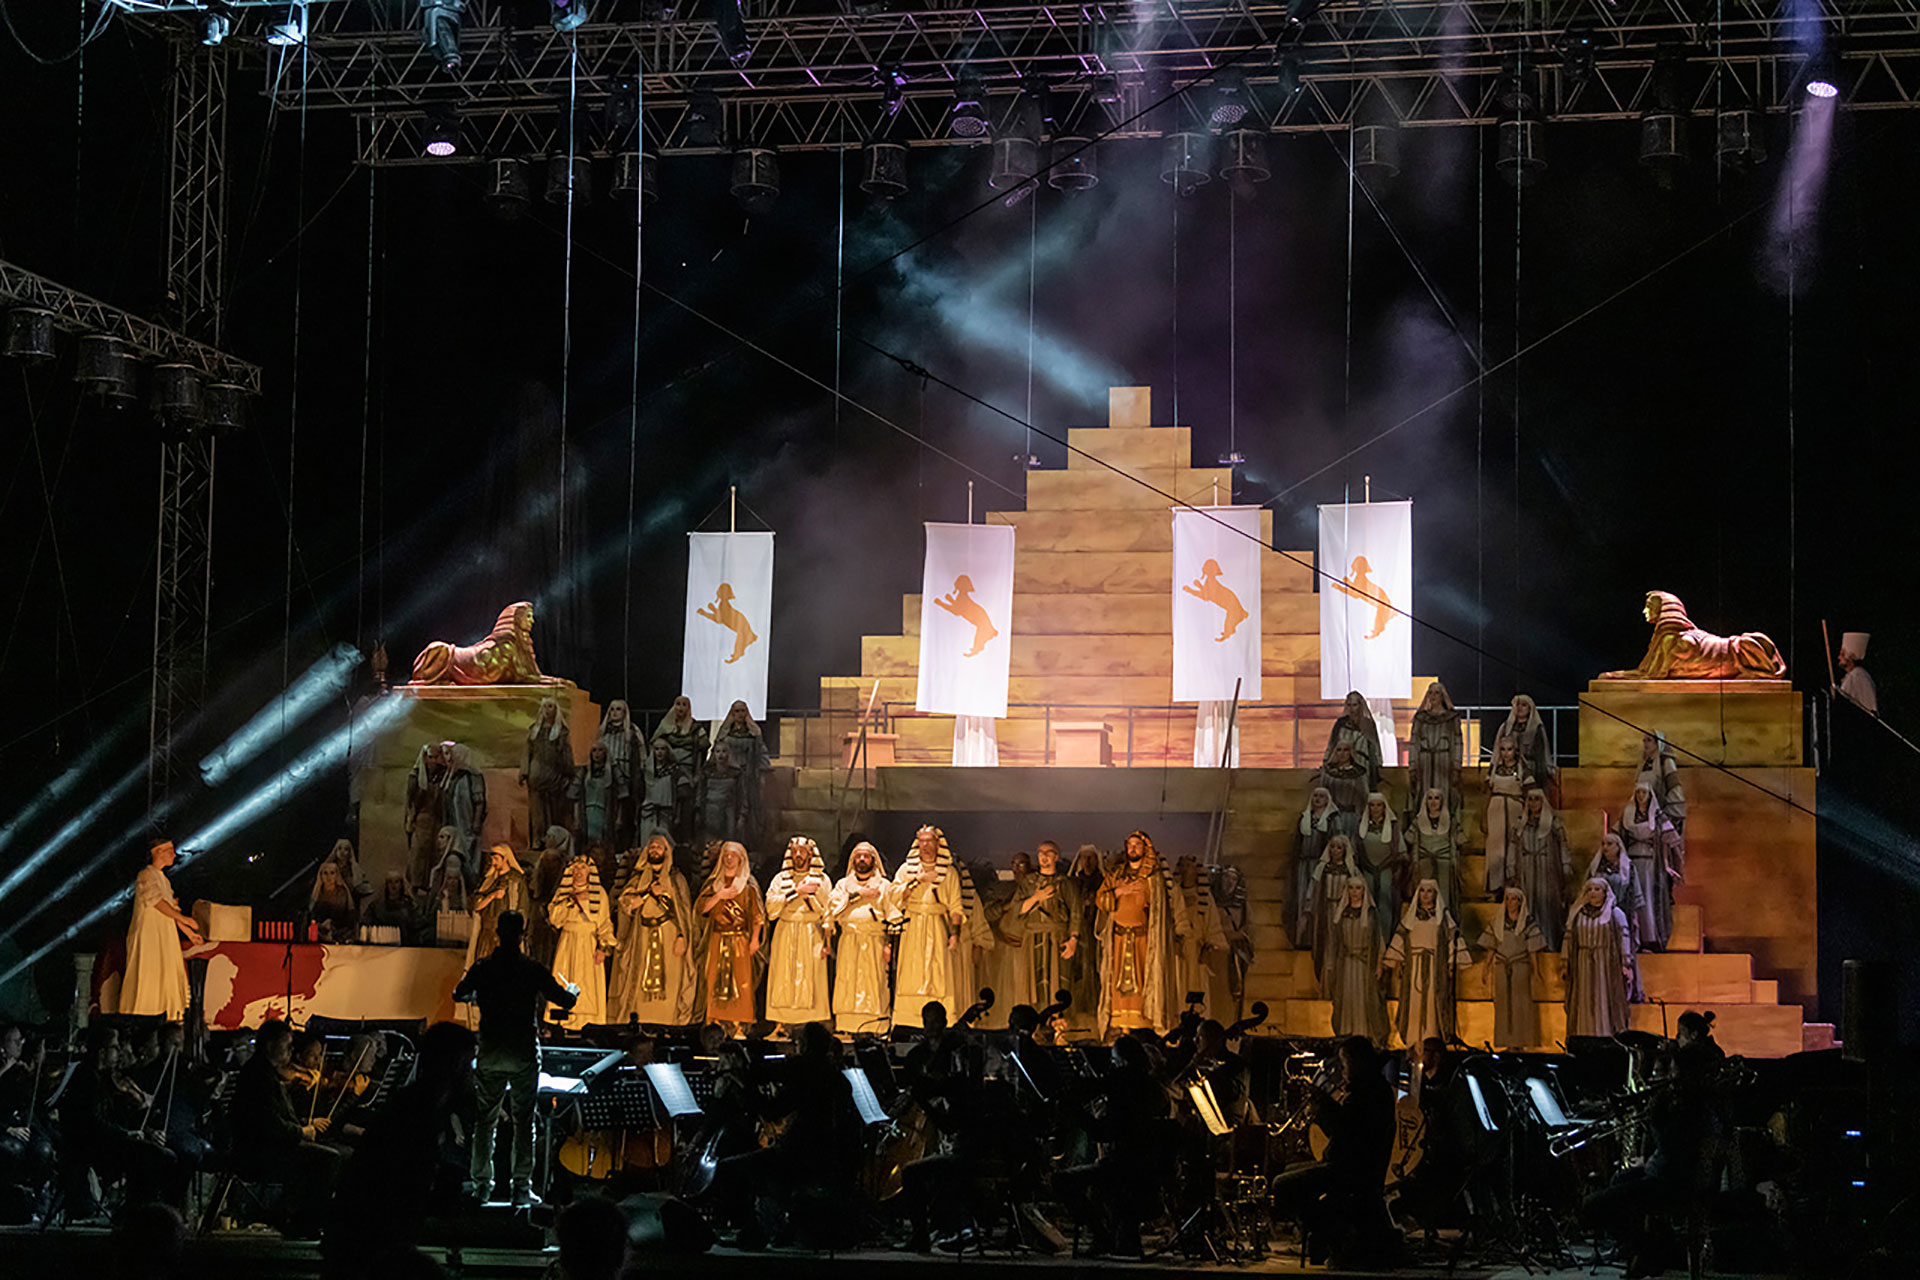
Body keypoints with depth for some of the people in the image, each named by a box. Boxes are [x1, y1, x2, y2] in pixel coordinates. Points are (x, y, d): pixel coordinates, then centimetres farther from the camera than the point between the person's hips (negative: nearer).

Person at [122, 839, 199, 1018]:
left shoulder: (161, 877, 18)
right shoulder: (146, 876, -10)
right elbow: (157, 902, -19)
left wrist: (187, 931, 19)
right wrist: (183, 919, -19)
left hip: (164, 936, 9)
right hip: (148, 935, -9)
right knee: (146, 977, -9)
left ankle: (172, 1016, 5)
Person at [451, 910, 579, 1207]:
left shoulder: (482, 969, -2)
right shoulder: (533, 970, -9)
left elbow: (458, 996, 15)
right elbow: (566, 1001, -2)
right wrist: (573, 992, 22)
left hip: (489, 1055, 2)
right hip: (524, 1054, -2)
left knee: (485, 1119, 12)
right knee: (523, 1122, 3)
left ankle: (481, 1184, 14)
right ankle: (522, 1187, 1)